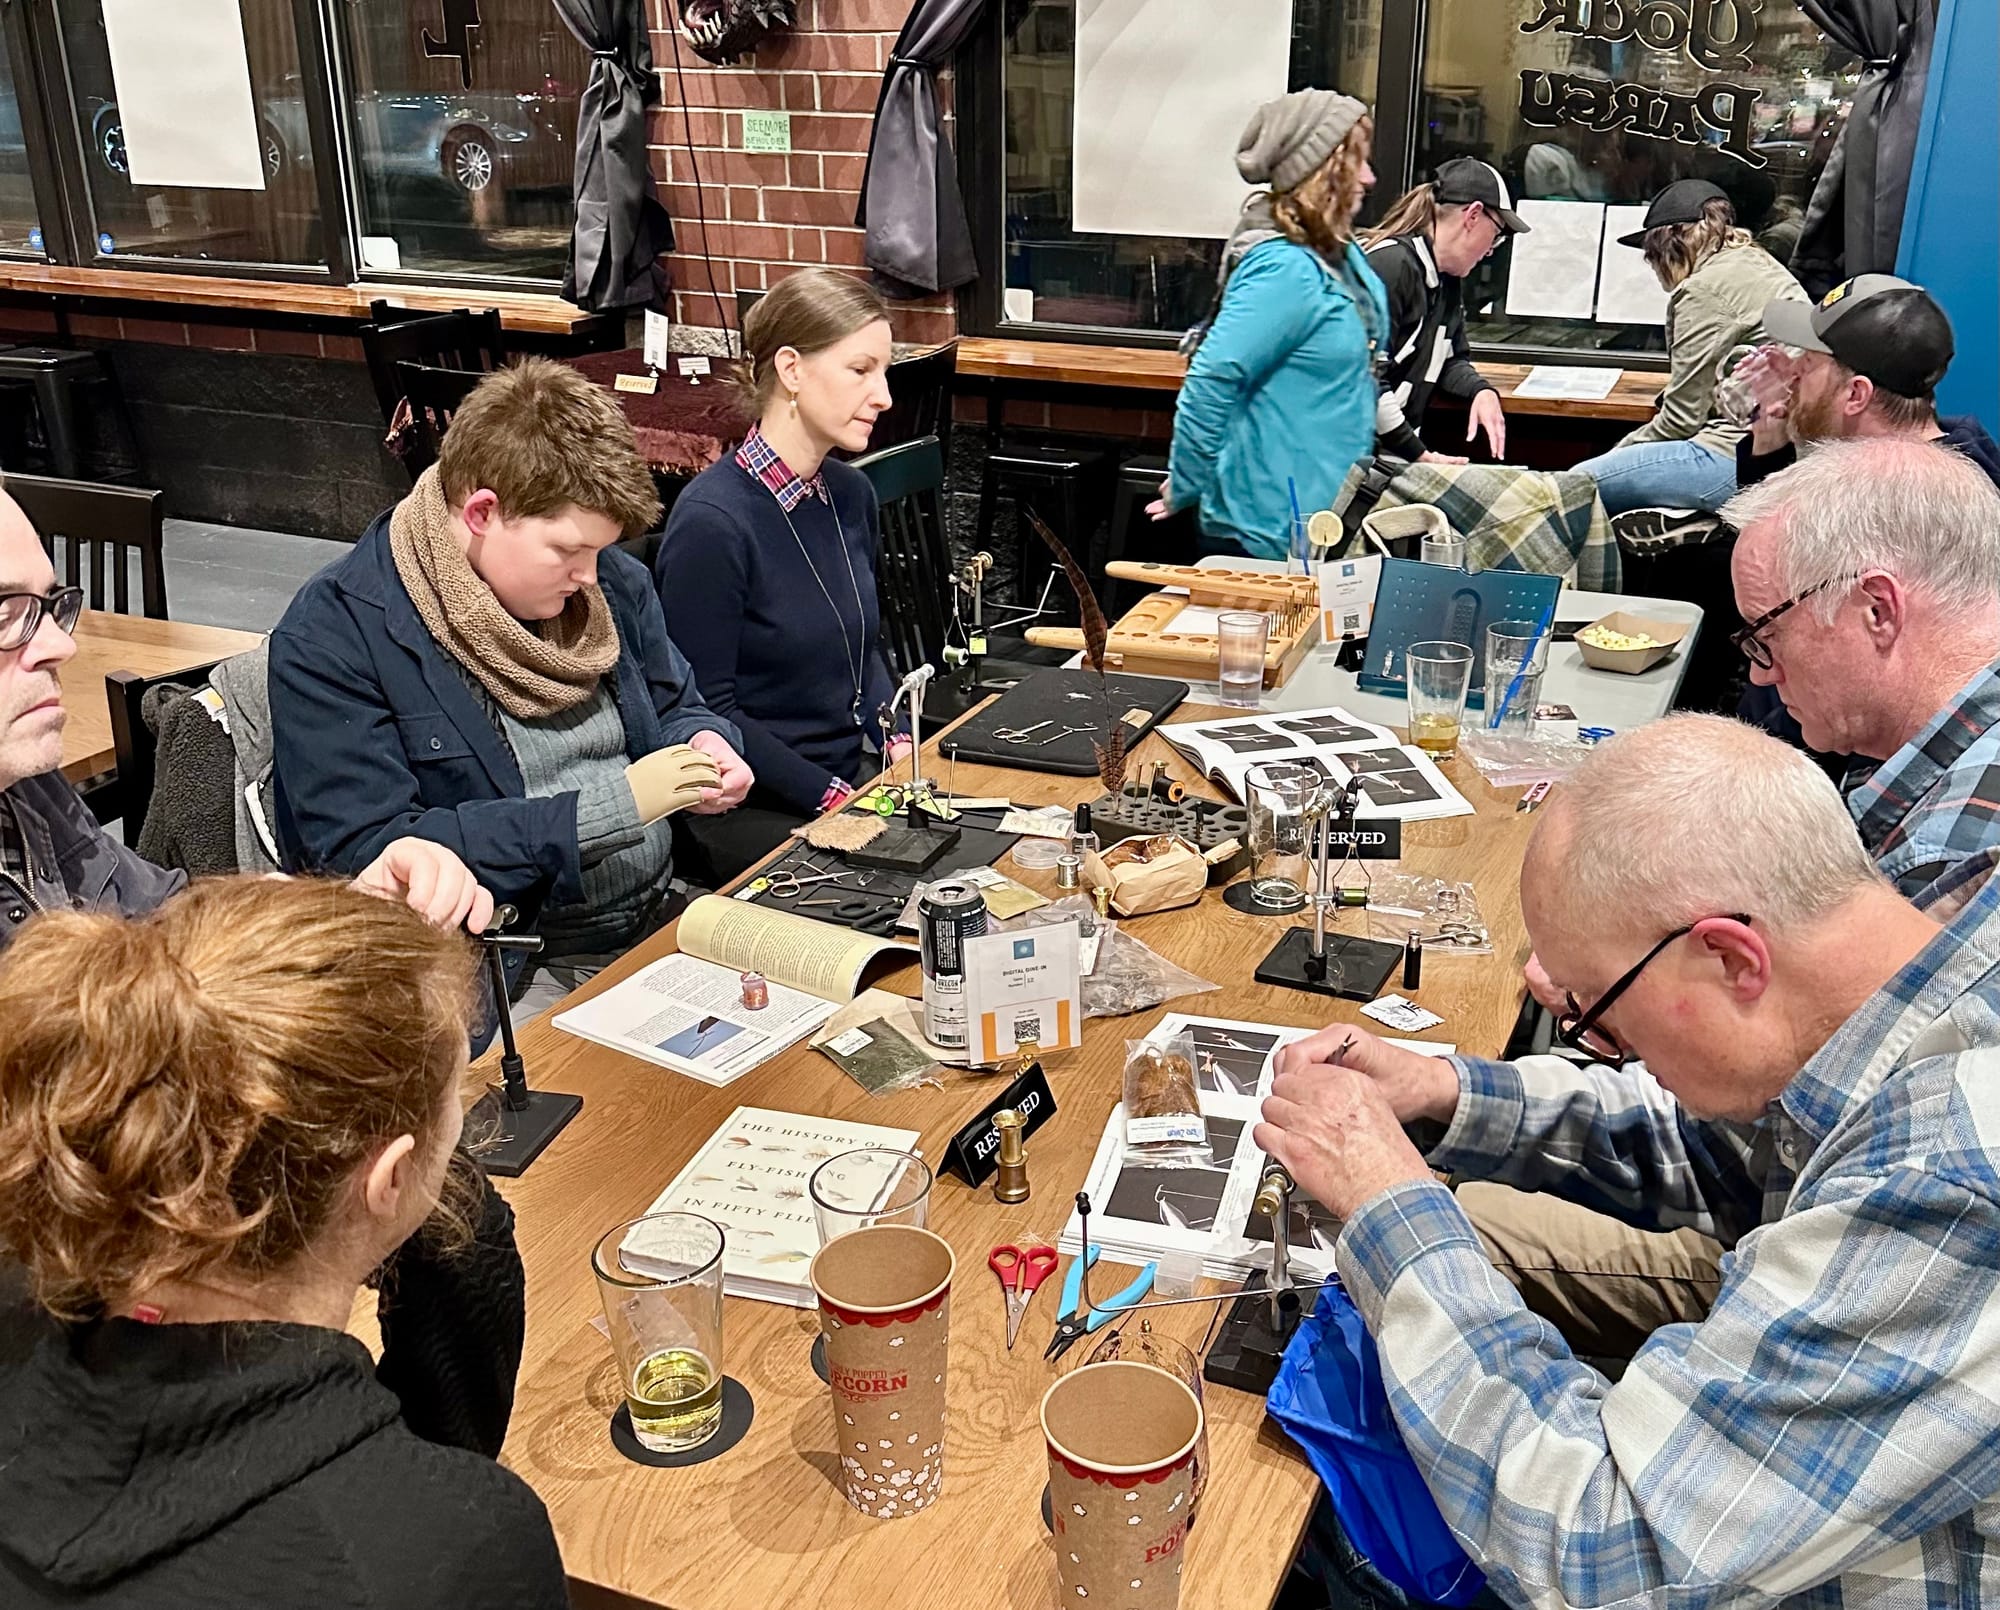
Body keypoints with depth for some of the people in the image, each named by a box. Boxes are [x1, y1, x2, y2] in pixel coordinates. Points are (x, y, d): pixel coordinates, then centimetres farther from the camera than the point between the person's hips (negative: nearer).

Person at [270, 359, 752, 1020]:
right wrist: (610, 807, -20)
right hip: (506, 976, -6)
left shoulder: (613, 582, 9)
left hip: (666, 922, 7)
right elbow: (365, 857, -19)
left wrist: (705, 742, -3)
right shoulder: (331, 638, -12)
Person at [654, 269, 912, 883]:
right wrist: (833, 796, -18)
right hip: (751, 810, -7)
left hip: (851, 778, 7)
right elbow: (707, 712, -15)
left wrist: (901, 749, 1)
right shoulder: (713, 521, -18)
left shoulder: (851, 494, 7)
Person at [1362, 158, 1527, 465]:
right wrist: (1420, 456, -19)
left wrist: (1482, 391, -1)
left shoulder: (1449, 278, 14)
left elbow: (1449, 360, 22)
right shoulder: (1390, 265, -16)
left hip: (1396, 449, 9)